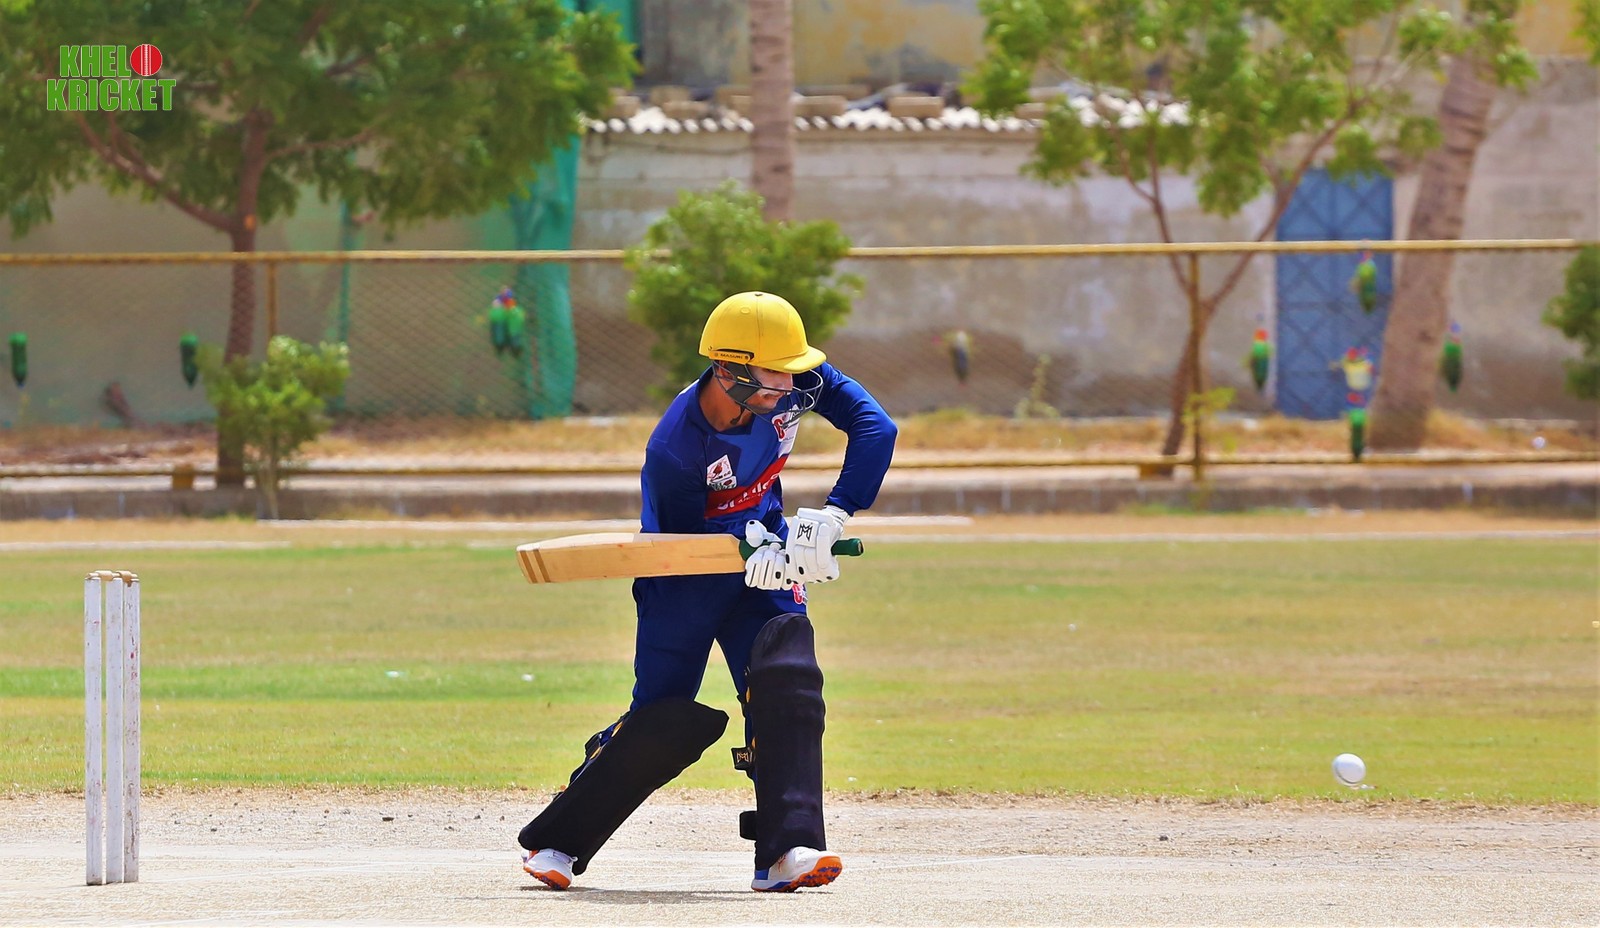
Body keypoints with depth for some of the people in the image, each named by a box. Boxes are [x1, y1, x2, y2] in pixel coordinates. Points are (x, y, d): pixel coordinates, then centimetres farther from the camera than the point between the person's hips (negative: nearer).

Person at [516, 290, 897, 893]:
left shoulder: (796, 383, -20)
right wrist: (754, 557, -42)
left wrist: (833, 515, -32)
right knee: (664, 722, -7)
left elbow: (875, 426, -20)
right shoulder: (674, 447, -31)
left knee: (787, 682, -17)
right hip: (686, 572, -4)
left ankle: (786, 850, -19)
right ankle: (555, 840, 9)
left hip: (762, 549, 4)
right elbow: (683, 546, -24)